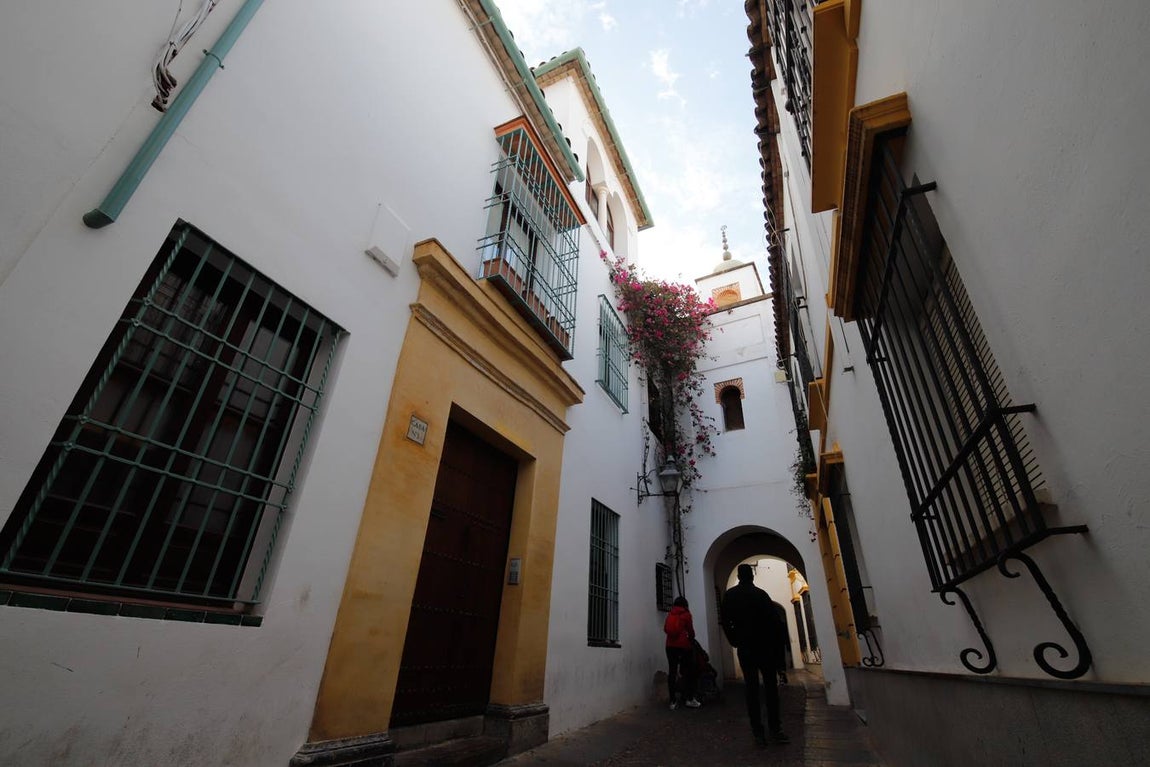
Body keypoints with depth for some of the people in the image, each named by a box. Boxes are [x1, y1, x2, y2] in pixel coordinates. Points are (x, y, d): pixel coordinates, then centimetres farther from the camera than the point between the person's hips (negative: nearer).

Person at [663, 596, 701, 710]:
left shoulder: (669, 614, 11)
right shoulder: (686, 614, 2)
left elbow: (665, 629, 7)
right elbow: (690, 630, 3)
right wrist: (692, 640, 22)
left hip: (670, 645, 4)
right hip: (684, 645, -3)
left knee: (672, 671, 3)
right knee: (689, 671, 7)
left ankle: (673, 701, 2)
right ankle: (689, 699, 5)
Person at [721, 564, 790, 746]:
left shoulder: (729, 595, 2)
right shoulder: (761, 594, -4)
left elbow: (726, 623, -2)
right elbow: (775, 621, -7)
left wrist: (736, 642, 8)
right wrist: (780, 652, -2)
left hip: (745, 647, 1)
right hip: (765, 645, -1)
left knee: (752, 689, 5)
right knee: (771, 687, 8)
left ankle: (758, 732, 3)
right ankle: (775, 729, 6)